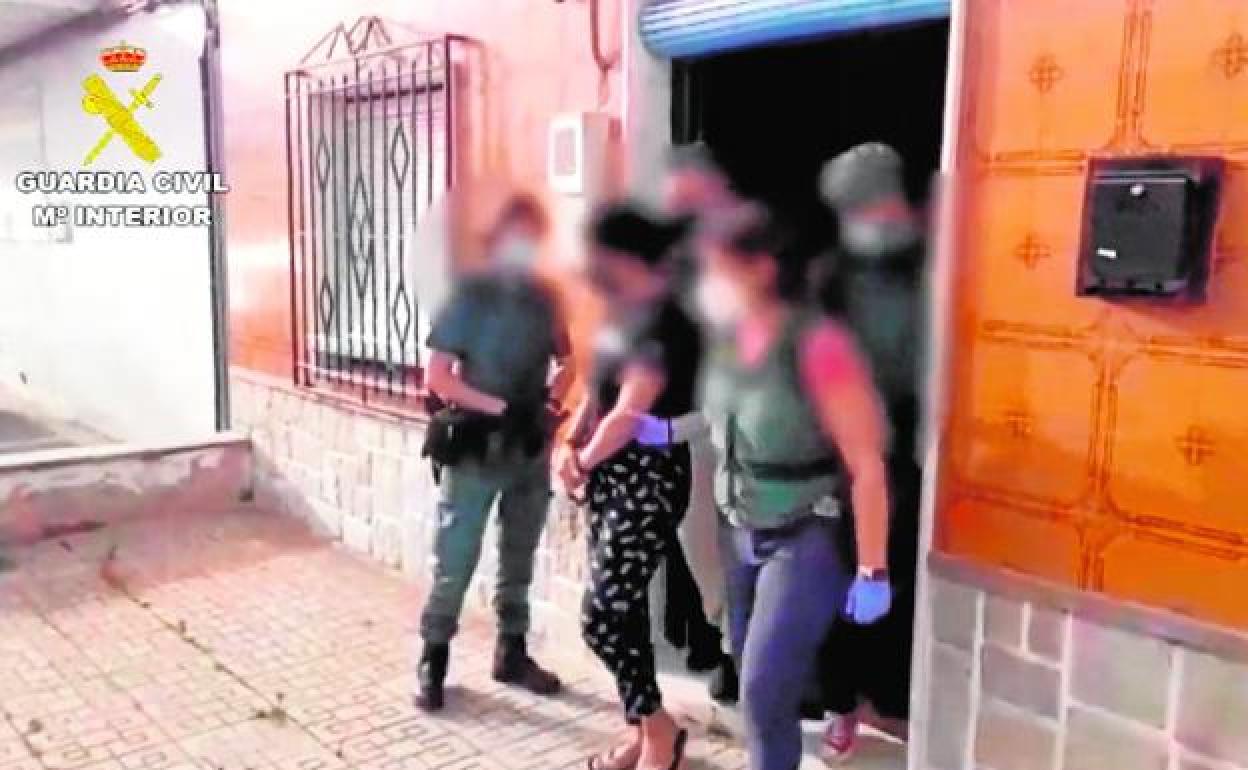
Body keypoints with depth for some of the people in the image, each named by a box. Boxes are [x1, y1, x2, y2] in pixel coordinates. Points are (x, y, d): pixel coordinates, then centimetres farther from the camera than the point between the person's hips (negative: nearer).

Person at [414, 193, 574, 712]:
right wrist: (499, 407, -18)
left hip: (530, 447, 5)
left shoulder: (543, 298, 4)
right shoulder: (470, 296, -10)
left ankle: (511, 654, 27)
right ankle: (433, 660, 15)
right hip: (475, 446, -4)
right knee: (454, 560, 0)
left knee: (519, 557, 14)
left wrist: (552, 400, -2)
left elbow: (565, 360, 18)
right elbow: (437, 376, -13)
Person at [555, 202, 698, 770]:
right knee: (623, 610, 14)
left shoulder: (664, 321, -18)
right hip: (611, 479, 9)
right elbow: (599, 392, 16)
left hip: (649, 484, -9)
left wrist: (585, 461, -5)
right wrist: (573, 445, 0)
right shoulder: (624, 313, 11)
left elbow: (630, 413, -19)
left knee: (601, 617, -7)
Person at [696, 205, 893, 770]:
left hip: (808, 539, -7)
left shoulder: (818, 345, -24)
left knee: (764, 691, -7)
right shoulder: (732, 338, -2)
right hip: (741, 533, 7)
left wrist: (873, 572, -19)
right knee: (753, 681, 15)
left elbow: (867, 465, -21)